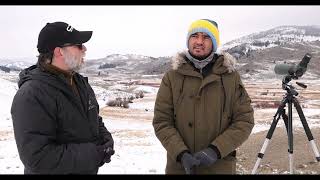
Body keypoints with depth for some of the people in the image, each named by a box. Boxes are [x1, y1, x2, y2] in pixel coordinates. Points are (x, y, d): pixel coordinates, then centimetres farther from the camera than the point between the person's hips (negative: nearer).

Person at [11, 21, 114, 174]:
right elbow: (37, 157, -28)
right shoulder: (31, 96, -24)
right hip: (62, 169, -7)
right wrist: (92, 154, -26)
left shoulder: (80, 81, 2)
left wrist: (105, 137, -8)